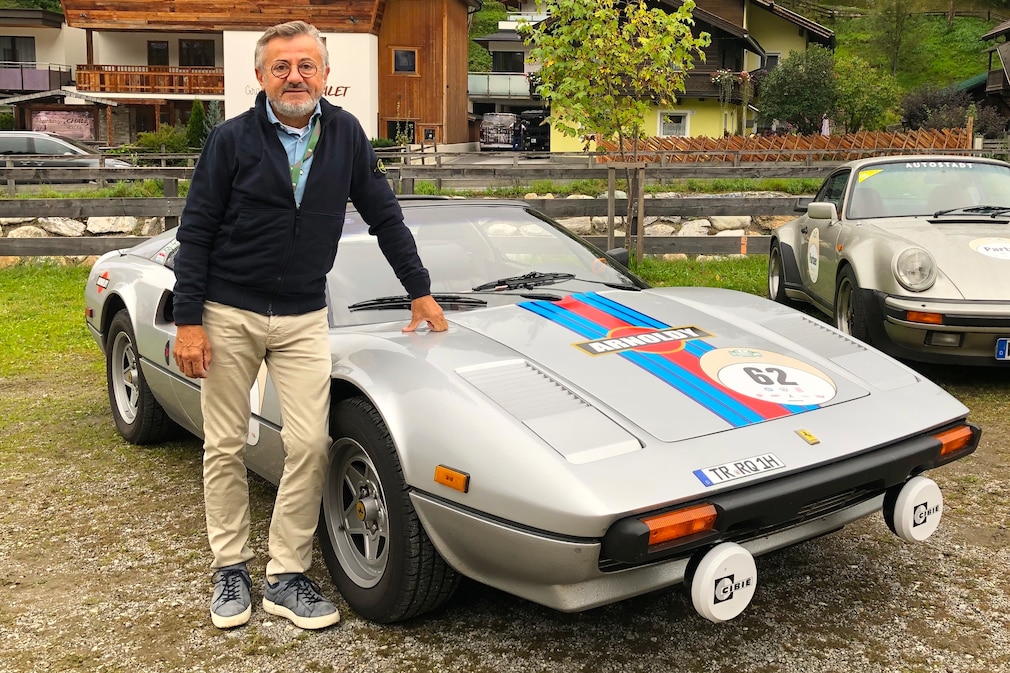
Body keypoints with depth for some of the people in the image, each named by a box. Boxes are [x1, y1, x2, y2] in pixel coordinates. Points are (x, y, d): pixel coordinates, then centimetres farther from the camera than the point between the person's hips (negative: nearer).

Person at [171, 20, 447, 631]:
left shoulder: (346, 135, 1)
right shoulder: (232, 139, -5)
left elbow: (385, 215, 9)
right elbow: (196, 233, -4)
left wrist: (421, 291, 7)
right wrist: (187, 322, -9)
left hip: (303, 319, 2)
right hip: (229, 314, -1)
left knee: (310, 445, -5)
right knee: (226, 447, 6)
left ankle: (287, 577, 8)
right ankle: (231, 569, 22)